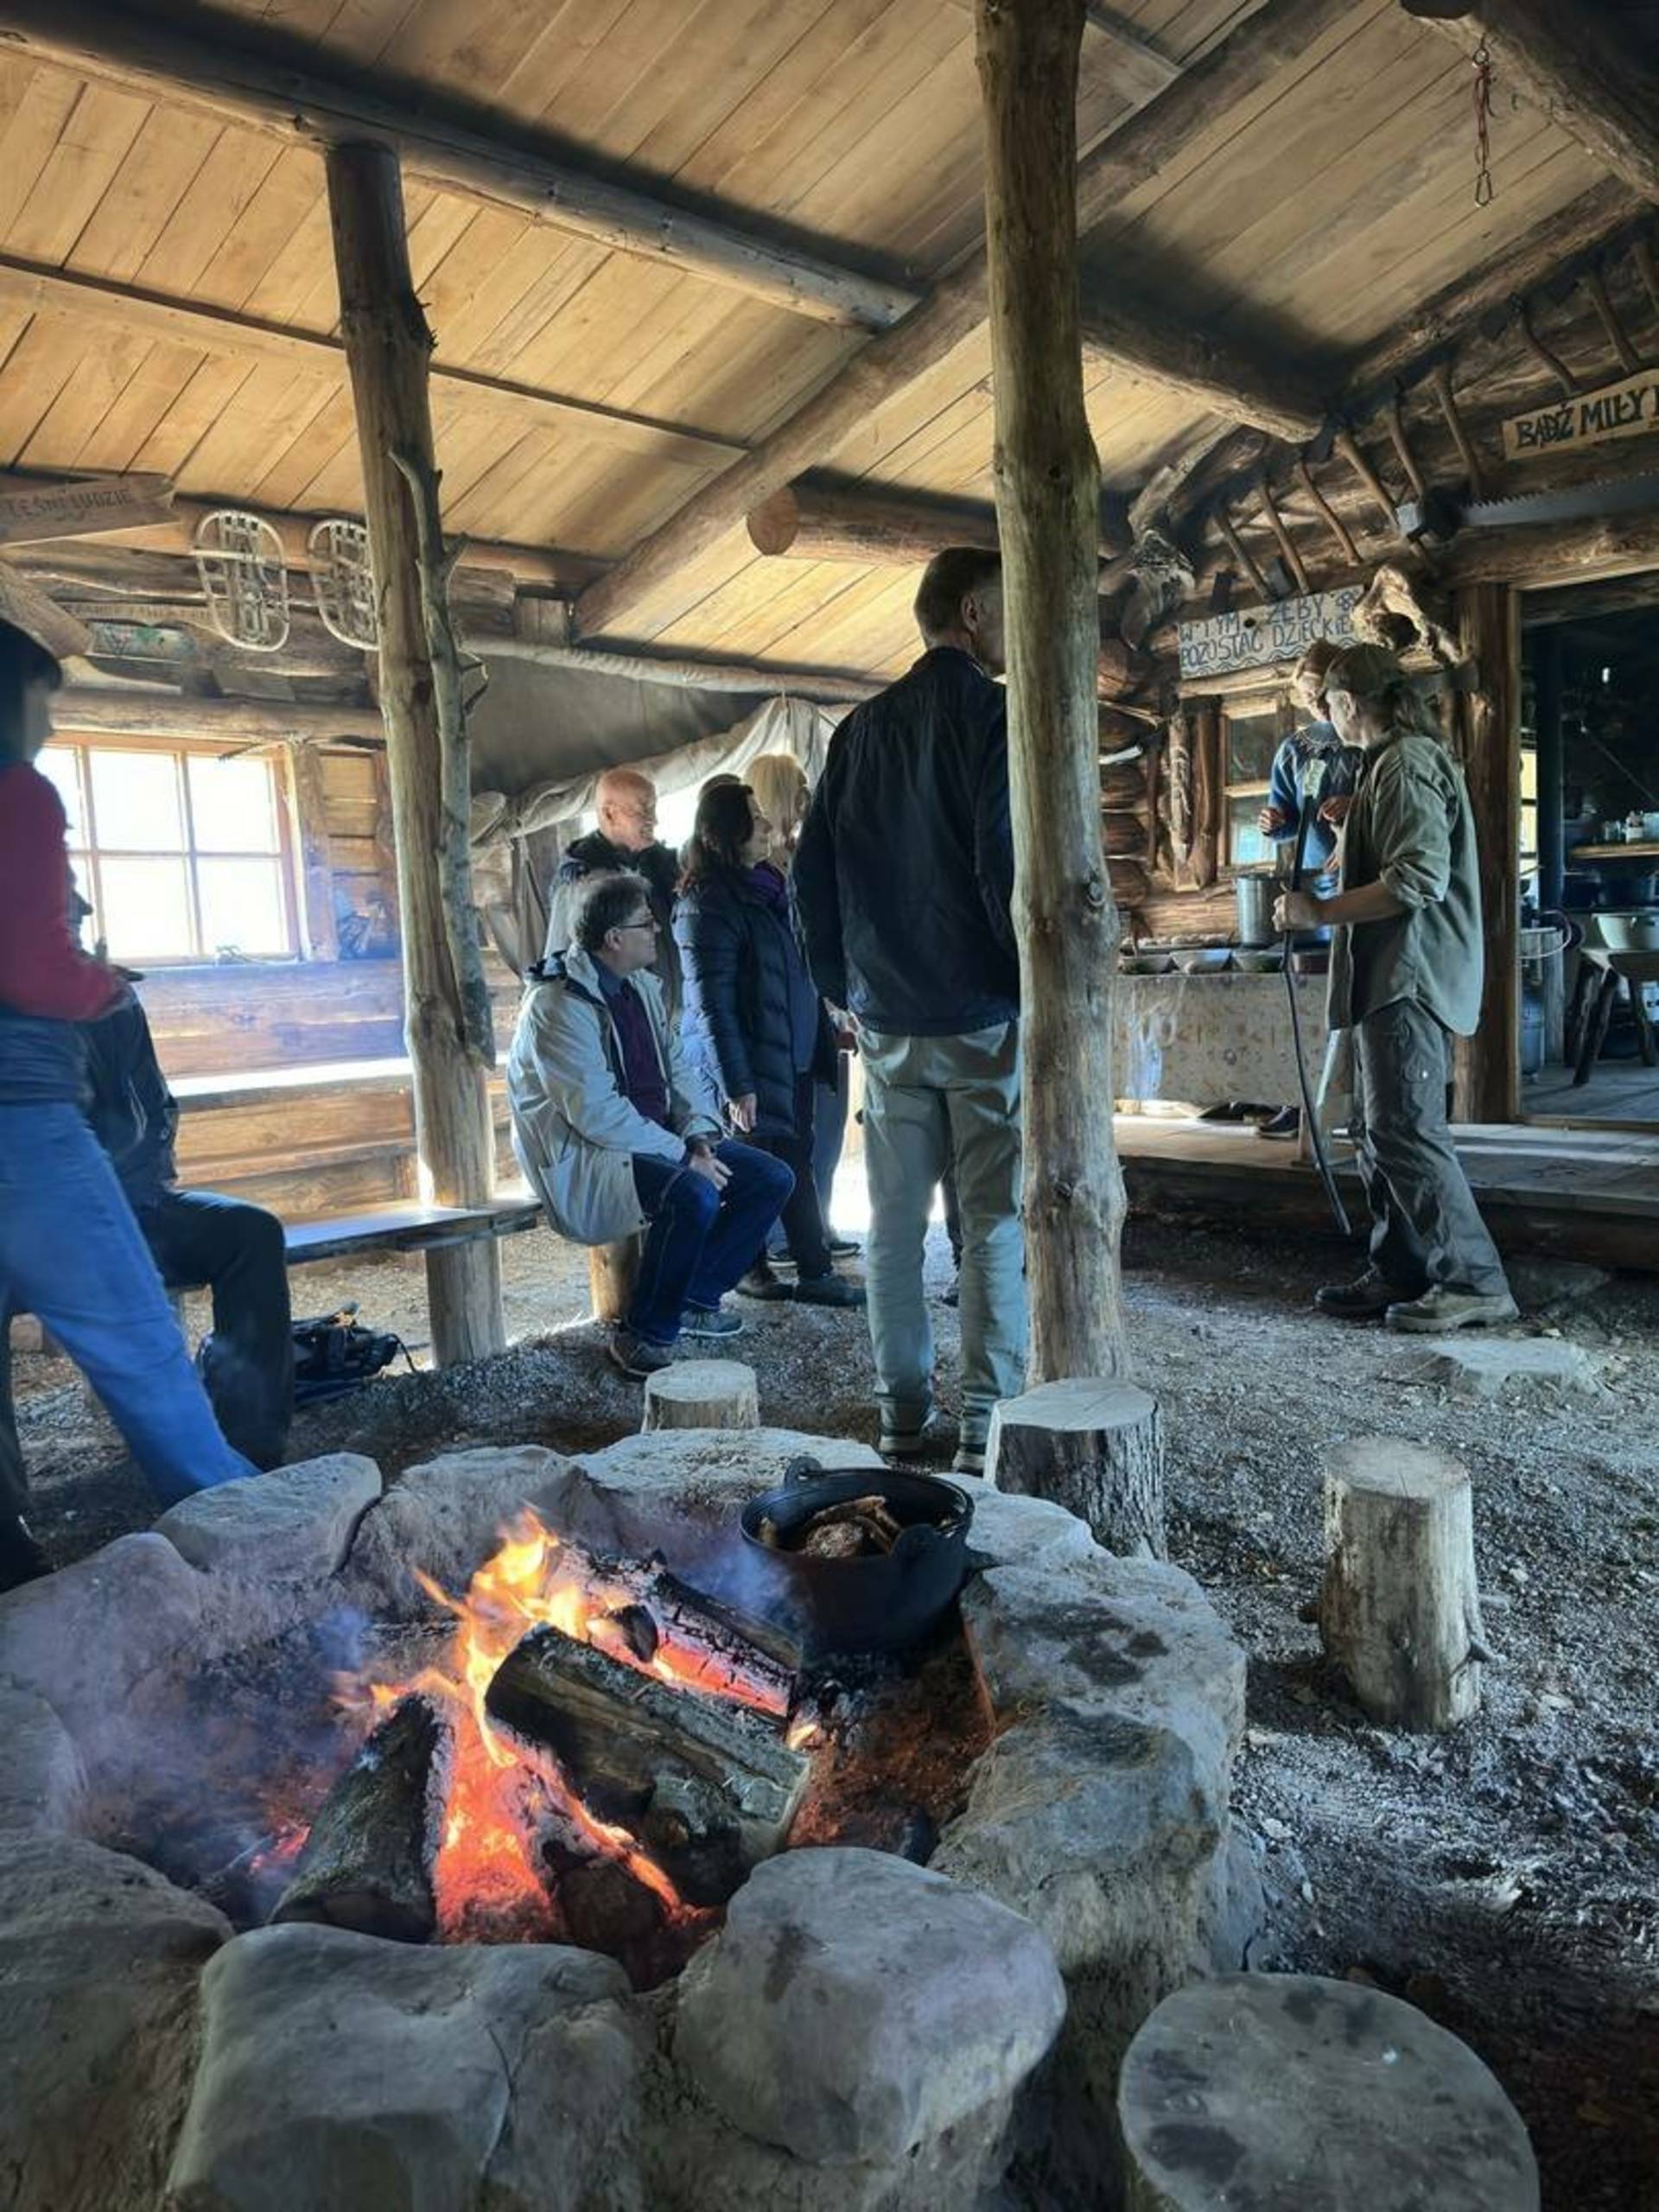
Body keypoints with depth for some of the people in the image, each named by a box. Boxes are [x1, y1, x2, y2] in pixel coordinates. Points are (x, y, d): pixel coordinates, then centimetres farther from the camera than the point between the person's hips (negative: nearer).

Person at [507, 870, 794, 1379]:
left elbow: (678, 1067, 12)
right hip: (585, 1153, -9)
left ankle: (694, 1297, 11)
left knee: (771, 1179, -1)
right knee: (694, 1195, -34)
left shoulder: (641, 985, 10)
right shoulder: (559, 1006, -19)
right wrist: (682, 1155, -23)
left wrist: (700, 1134, -7)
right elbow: (597, 1114, -25)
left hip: (659, 1138, 9)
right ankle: (644, 1335, -15)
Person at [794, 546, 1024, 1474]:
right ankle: (987, 1426, 1)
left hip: (887, 1019, 6)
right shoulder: (991, 714, -6)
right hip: (984, 1015, -5)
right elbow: (1009, 867, -16)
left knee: (895, 1222, 10)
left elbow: (815, 872, 14)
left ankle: (903, 1417, 18)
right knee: (995, 1224, 0)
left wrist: (845, 990, 20)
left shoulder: (862, 727, 13)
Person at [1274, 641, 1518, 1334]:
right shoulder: (1398, 761, 19)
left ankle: (1474, 1282, -5)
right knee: (1377, 1128, 11)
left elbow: (1417, 880, -22)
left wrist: (1320, 911, -17)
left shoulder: (1405, 764, -13)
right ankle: (1402, 1273, 17)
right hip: (1393, 976, 11)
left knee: (1406, 1129, -10)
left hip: (1408, 977, -11)